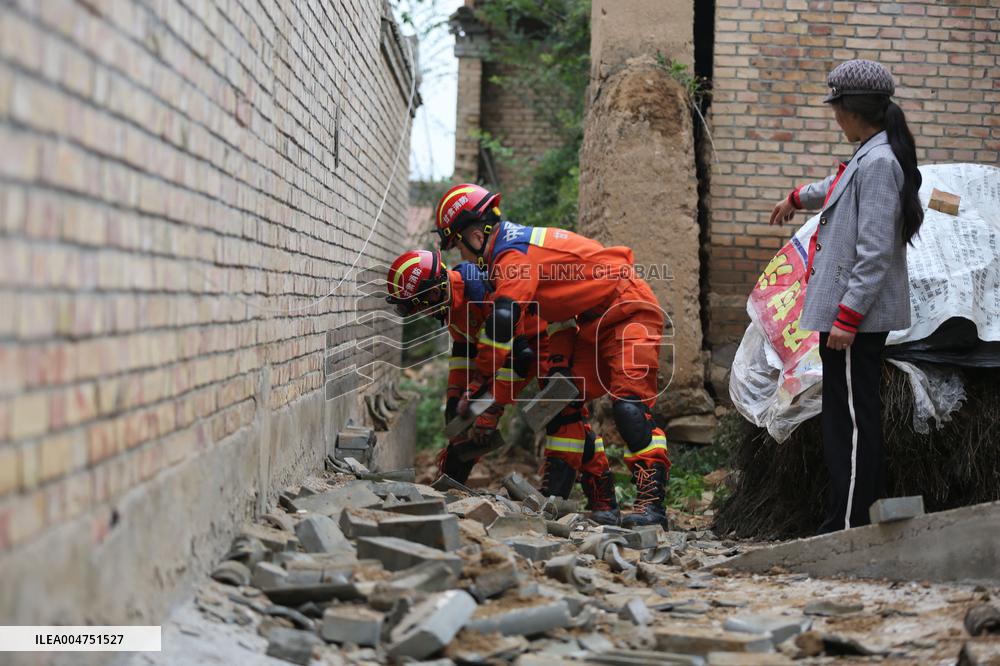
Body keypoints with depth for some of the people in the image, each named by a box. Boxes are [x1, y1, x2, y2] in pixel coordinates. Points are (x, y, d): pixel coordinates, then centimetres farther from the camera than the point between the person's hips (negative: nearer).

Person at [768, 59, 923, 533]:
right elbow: (836, 188, 42)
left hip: (856, 316, -10)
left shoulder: (879, 163, -16)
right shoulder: (866, 159, 16)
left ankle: (847, 528, -6)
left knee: (852, 420, -8)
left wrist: (846, 317, -23)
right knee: (849, 418, 11)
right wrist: (798, 197, 61)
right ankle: (864, 518, 16)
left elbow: (875, 252, -22)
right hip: (849, 312, 10)